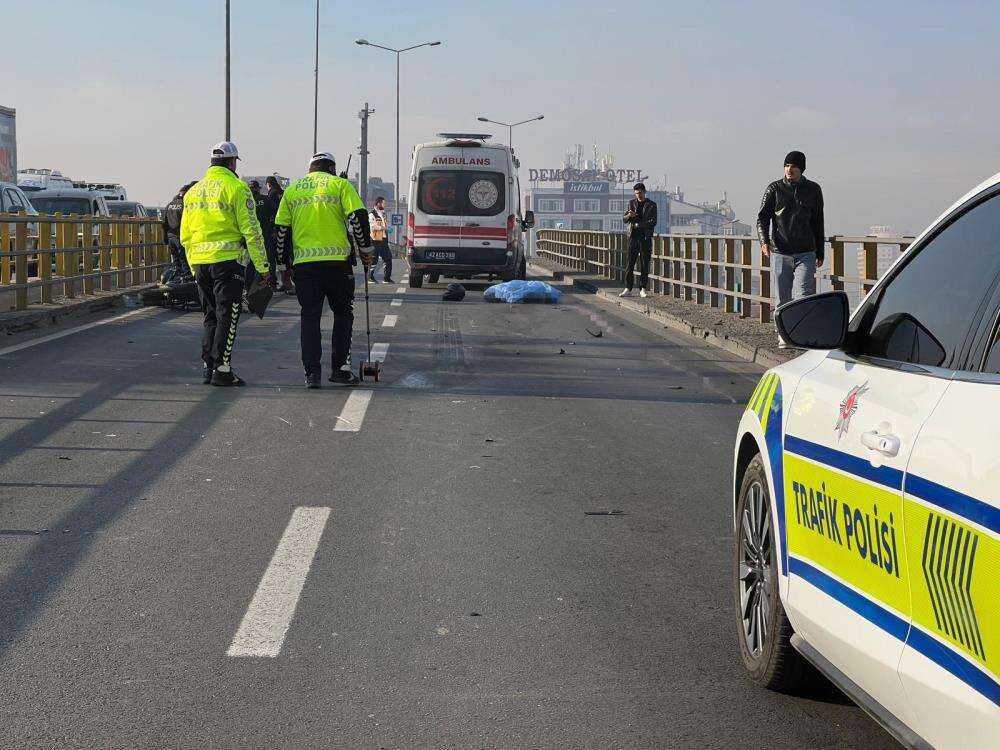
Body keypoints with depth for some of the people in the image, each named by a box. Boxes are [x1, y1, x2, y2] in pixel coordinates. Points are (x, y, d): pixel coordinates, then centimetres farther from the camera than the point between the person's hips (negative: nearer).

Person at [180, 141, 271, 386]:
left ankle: (208, 367, 14)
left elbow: (185, 235, 18)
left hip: (200, 262, 6)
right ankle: (222, 370, -4)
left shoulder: (193, 191, 14)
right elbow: (251, 231, -10)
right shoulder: (236, 188, -6)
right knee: (227, 317, -2)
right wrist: (263, 267, -5)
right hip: (227, 260, -6)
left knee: (211, 317, 15)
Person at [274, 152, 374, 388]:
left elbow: (281, 229, 13)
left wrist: (285, 261, 23)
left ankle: (312, 372, 1)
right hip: (337, 260, -3)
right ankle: (340, 369, 10)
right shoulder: (340, 184, 3)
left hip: (303, 263, 3)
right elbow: (358, 216, -7)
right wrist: (366, 249, 4)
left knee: (309, 316, 7)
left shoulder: (292, 190, 15)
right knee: (343, 314, 11)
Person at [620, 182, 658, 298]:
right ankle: (628, 289, -1)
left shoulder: (651, 205, 3)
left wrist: (638, 224, -11)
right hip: (633, 236, 2)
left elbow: (653, 222, -5)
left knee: (644, 265, 0)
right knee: (630, 264, -2)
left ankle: (642, 289, 5)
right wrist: (629, 215, -12)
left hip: (646, 237, -2)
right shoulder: (632, 203, 12)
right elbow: (624, 220, 11)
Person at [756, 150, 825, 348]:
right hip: (780, 253, 0)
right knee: (783, 299, 5)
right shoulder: (774, 189, 3)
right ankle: (783, 335, 17)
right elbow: (762, 218, 0)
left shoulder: (813, 190, 8)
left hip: (805, 253, 0)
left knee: (803, 296, -15)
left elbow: (817, 223, 15)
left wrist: (820, 253, 15)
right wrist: (764, 241, -19)